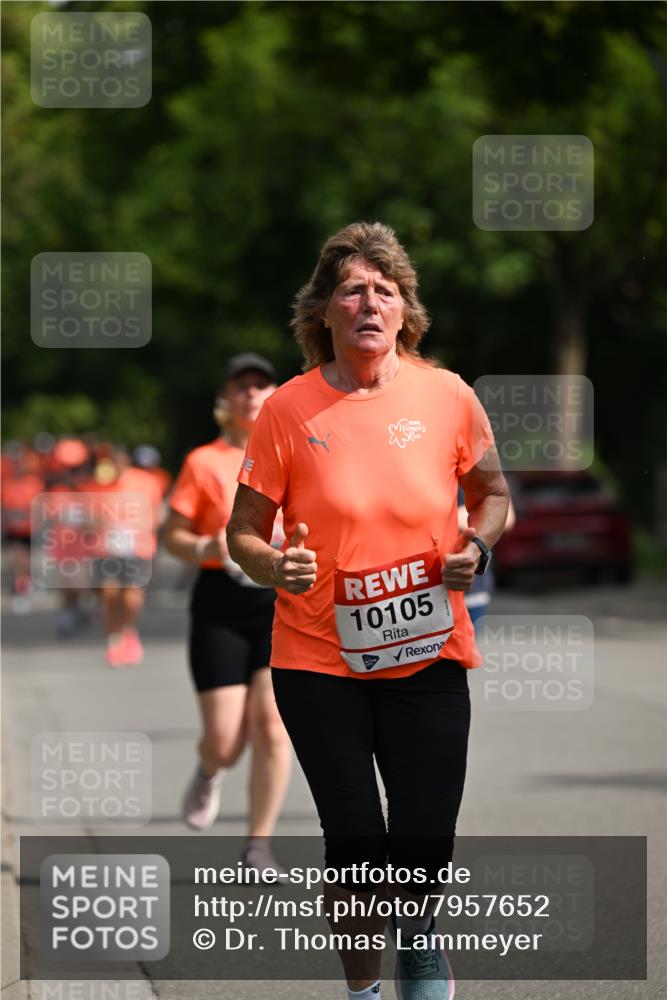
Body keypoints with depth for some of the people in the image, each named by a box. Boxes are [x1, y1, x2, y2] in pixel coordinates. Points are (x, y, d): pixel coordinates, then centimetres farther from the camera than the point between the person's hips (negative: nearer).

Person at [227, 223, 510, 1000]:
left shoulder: (446, 396, -2)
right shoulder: (289, 410, -7)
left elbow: (492, 494, 13)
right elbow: (243, 530, 0)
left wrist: (476, 546, -7)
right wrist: (274, 567, -21)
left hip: (429, 658, 1)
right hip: (320, 662, -1)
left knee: (425, 848, -1)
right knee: (355, 847, -1)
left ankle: (416, 932, 35)